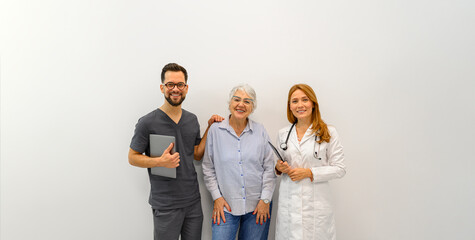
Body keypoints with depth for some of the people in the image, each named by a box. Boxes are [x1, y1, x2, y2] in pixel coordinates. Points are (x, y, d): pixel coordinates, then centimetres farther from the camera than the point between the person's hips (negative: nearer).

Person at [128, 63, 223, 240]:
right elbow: (132, 157, -5)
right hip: (166, 205, -5)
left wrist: (210, 129, 0)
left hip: (193, 201, 5)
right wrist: (160, 161, -22)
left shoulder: (192, 120, 5)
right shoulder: (147, 123, -12)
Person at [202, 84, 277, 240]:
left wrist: (265, 199, -2)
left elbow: (269, 168, 3)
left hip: (257, 205, 1)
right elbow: (208, 168, 3)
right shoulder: (215, 130, -1)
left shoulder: (260, 131, 1)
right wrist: (217, 197, -2)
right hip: (226, 205, -1)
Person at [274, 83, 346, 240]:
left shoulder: (329, 133, -3)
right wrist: (279, 168, -5)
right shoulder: (282, 134, 8)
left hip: (316, 203, -2)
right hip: (288, 202, 3)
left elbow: (339, 169, -4)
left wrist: (309, 173, -14)